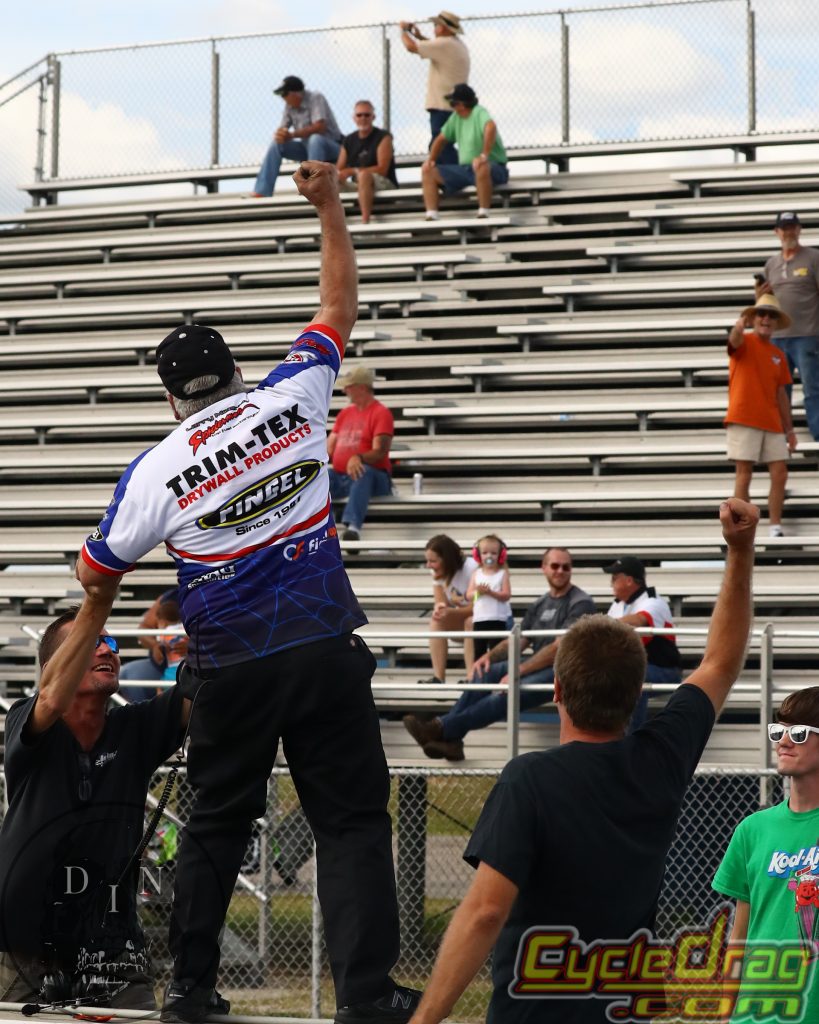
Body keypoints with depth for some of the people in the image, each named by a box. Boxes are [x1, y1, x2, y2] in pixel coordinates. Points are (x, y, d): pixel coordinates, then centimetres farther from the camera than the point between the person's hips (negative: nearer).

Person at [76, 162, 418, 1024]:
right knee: (352, 820, 1)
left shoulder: (155, 470, -4)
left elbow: (95, 573, 6)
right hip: (325, 652, 0)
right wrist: (330, 206, 18)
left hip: (232, 670, 0)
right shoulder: (291, 402, 0)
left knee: (216, 823, 15)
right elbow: (339, 305, 12)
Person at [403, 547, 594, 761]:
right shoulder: (539, 605, 18)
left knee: (507, 694, -29)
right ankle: (449, 739, -23)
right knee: (484, 672, -14)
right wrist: (489, 656, -7)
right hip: (538, 664, 8)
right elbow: (517, 640, 15)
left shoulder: (580, 603, -8)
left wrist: (517, 672, -23)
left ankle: (441, 729, -31)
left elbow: (559, 648, -18)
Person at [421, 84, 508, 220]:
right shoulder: (456, 117, 9)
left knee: (481, 167, -43)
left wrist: (484, 155, -45)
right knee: (427, 171, -1)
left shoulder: (479, 113, -16)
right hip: (465, 169, 8)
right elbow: (442, 139, 19)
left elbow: (491, 127, -37)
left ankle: (483, 214, -34)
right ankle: (431, 217, -14)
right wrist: (430, 159, 4)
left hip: (494, 168, -8)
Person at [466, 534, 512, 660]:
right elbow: (469, 596, 5)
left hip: (498, 620, -3)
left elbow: (506, 595, -9)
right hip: (479, 619, 3)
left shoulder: (502, 573, 0)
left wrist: (490, 592, -19)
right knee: (478, 650, 6)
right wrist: (478, 591, -14)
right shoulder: (476, 573, 9)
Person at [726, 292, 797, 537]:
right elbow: (735, 341, -26)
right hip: (743, 420, -6)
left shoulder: (778, 355, 16)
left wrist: (789, 429, 16)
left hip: (772, 423, 6)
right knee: (744, 475, -6)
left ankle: (775, 528, 6)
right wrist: (739, 328, -51)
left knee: (779, 475, 0)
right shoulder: (745, 343, 0)